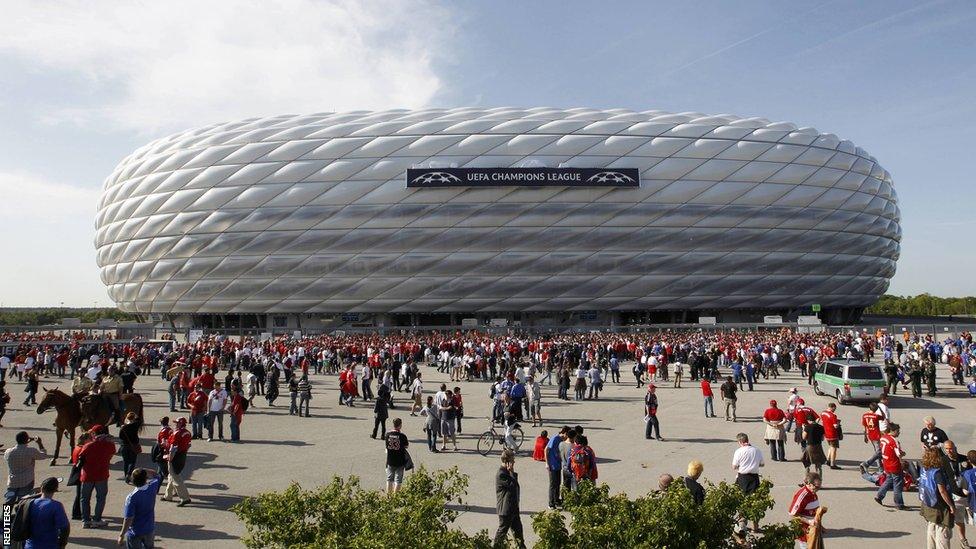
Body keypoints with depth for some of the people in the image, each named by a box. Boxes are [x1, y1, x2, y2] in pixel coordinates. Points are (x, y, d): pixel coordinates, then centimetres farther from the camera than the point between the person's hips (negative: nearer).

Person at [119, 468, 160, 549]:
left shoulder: (131, 497, -26)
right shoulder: (152, 488, -14)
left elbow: (128, 519, -23)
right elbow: (154, 475, 9)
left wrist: (122, 534, -12)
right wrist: (143, 471, -3)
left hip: (134, 533, -4)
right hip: (150, 530, 4)